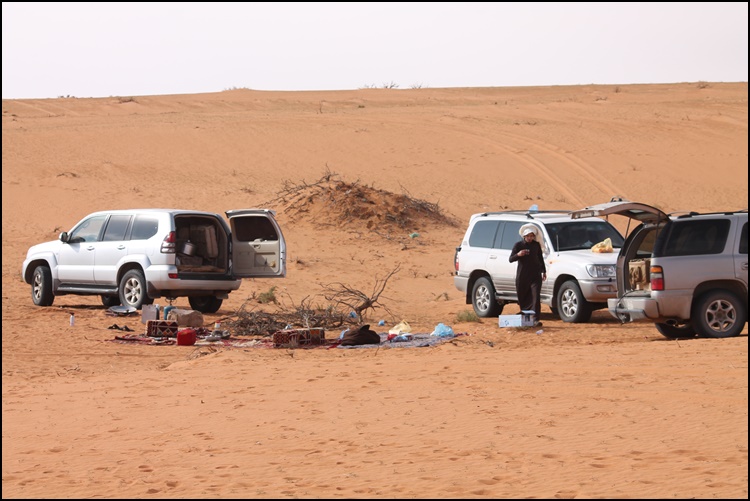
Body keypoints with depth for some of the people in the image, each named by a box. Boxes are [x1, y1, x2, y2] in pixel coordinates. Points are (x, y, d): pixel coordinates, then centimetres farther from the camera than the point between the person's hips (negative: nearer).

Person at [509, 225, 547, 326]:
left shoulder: (536, 245, 8)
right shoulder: (519, 245, 1)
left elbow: (541, 258, 20)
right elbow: (510, 259, -3)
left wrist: (543, 271, 17)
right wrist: (518, 254, -22)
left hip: (535, 275, 1)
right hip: (522, 276, -1)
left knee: (536, 297, -12)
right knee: (523, 299, 4)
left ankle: (536, 319, -18)